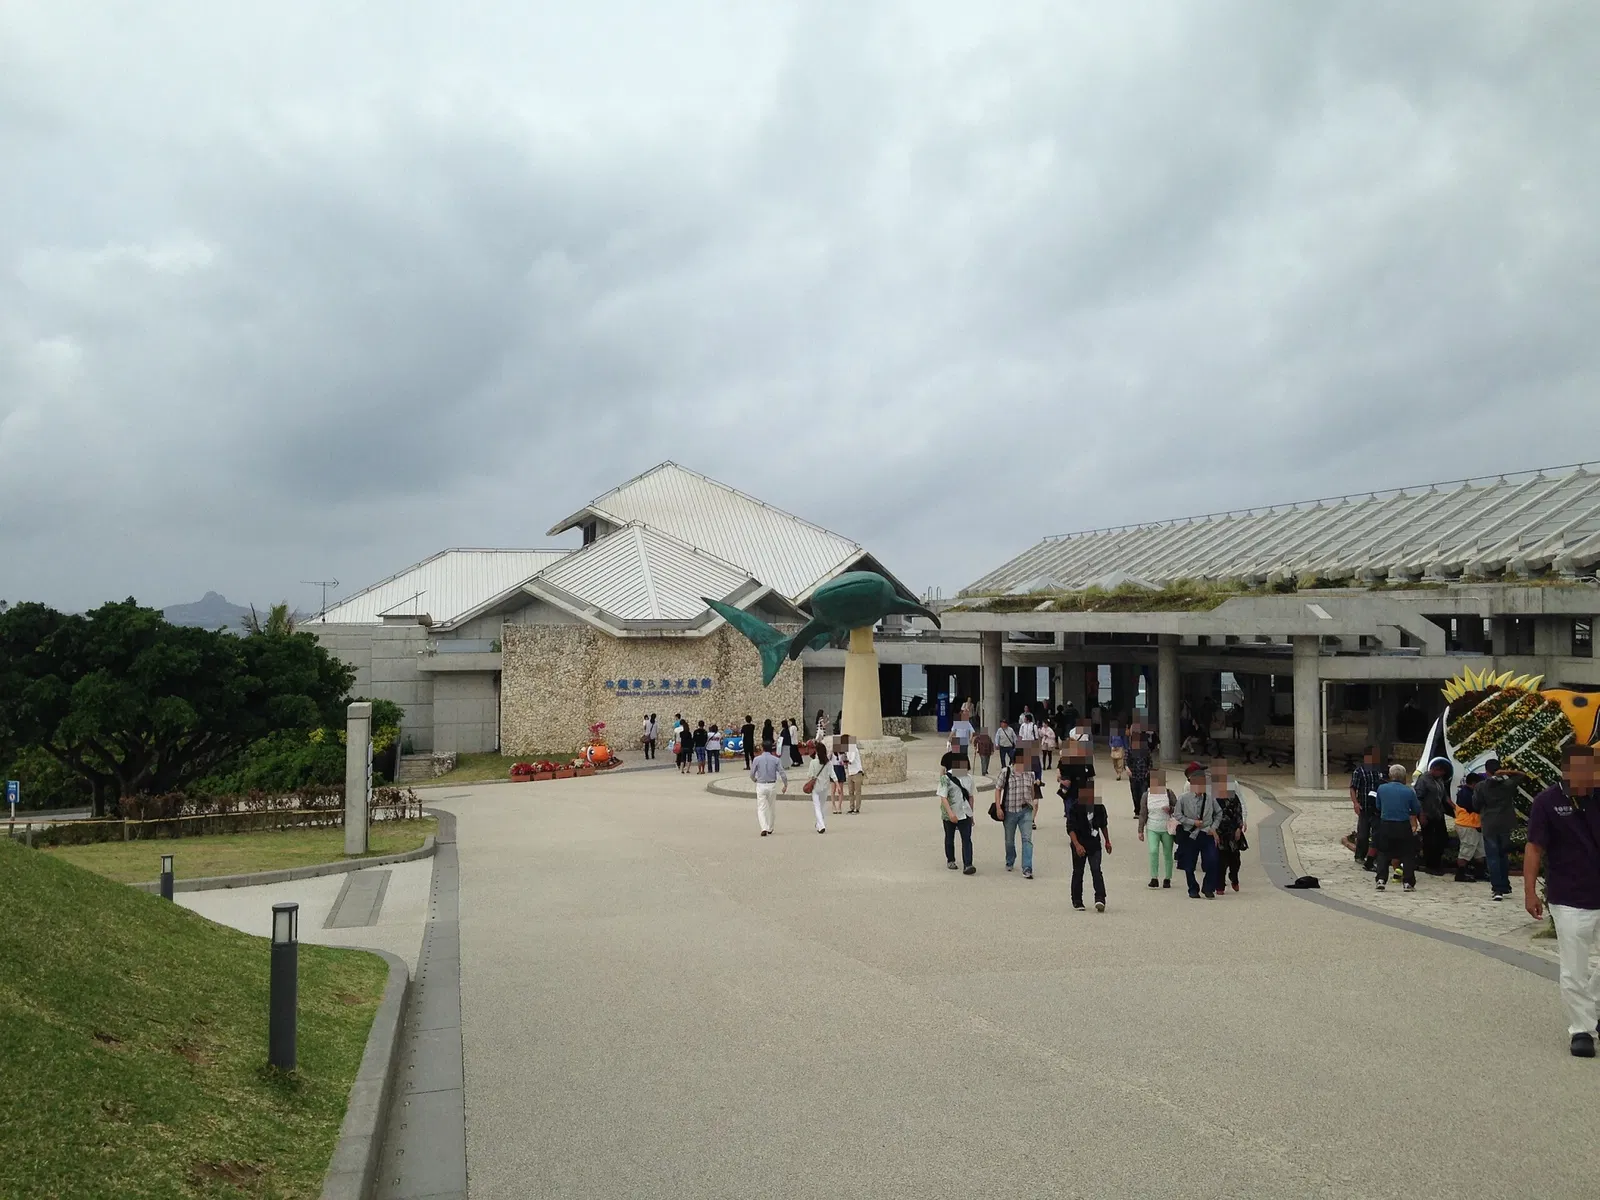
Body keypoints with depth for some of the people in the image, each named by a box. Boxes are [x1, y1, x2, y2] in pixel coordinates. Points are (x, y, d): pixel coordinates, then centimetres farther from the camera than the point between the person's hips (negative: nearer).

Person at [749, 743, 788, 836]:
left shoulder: (757, 759, -6)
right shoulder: (776, 759, -3)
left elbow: (752, 774, 0)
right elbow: (782, 773, -6)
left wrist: (755, 780, 22)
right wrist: (786, 784, 7)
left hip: (761, 785, -2)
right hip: (772, 785, 2)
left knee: (761, 808, 0)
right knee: (770, 807, 17)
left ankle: (764, 828, -17)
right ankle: (770, 828, 26)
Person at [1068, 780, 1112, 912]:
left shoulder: (1100, 808, 1)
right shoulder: (1076, 808, -13)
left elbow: (1103, 825, 18)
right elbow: (1070, 828, -16)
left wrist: (1107, 841, 21)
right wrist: (1077, 845, -26)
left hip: (1094, 844, 2)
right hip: (1079, 845, -2)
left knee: (1096, 870, -12)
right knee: (1078, 872, 7)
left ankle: (1100, 899, -19)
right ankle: (1077, 901, 18)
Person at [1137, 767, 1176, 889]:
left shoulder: (1168, 793, -1)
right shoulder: (1146, 795, 1)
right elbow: (1142, 814, 5)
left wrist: (1170, 809, -17)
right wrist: (1140, 830, 4)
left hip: (1167, 829, 0)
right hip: (1152, 829, 0)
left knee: (1167, 854, 6)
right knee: (1153, 851, -17)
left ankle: (1167, 879, 19)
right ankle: (1154, 878, -11)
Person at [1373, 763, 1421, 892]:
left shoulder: (1381, 788, -1)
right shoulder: (1409, 792, -6)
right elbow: (1417, 811, 2)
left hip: (1385, 825, 2)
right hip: (1404, 827, -1)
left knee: (1383, 854, 12)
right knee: (1408, 855, 9)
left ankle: (1381, 879, 1)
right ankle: (1408, 882, 6)